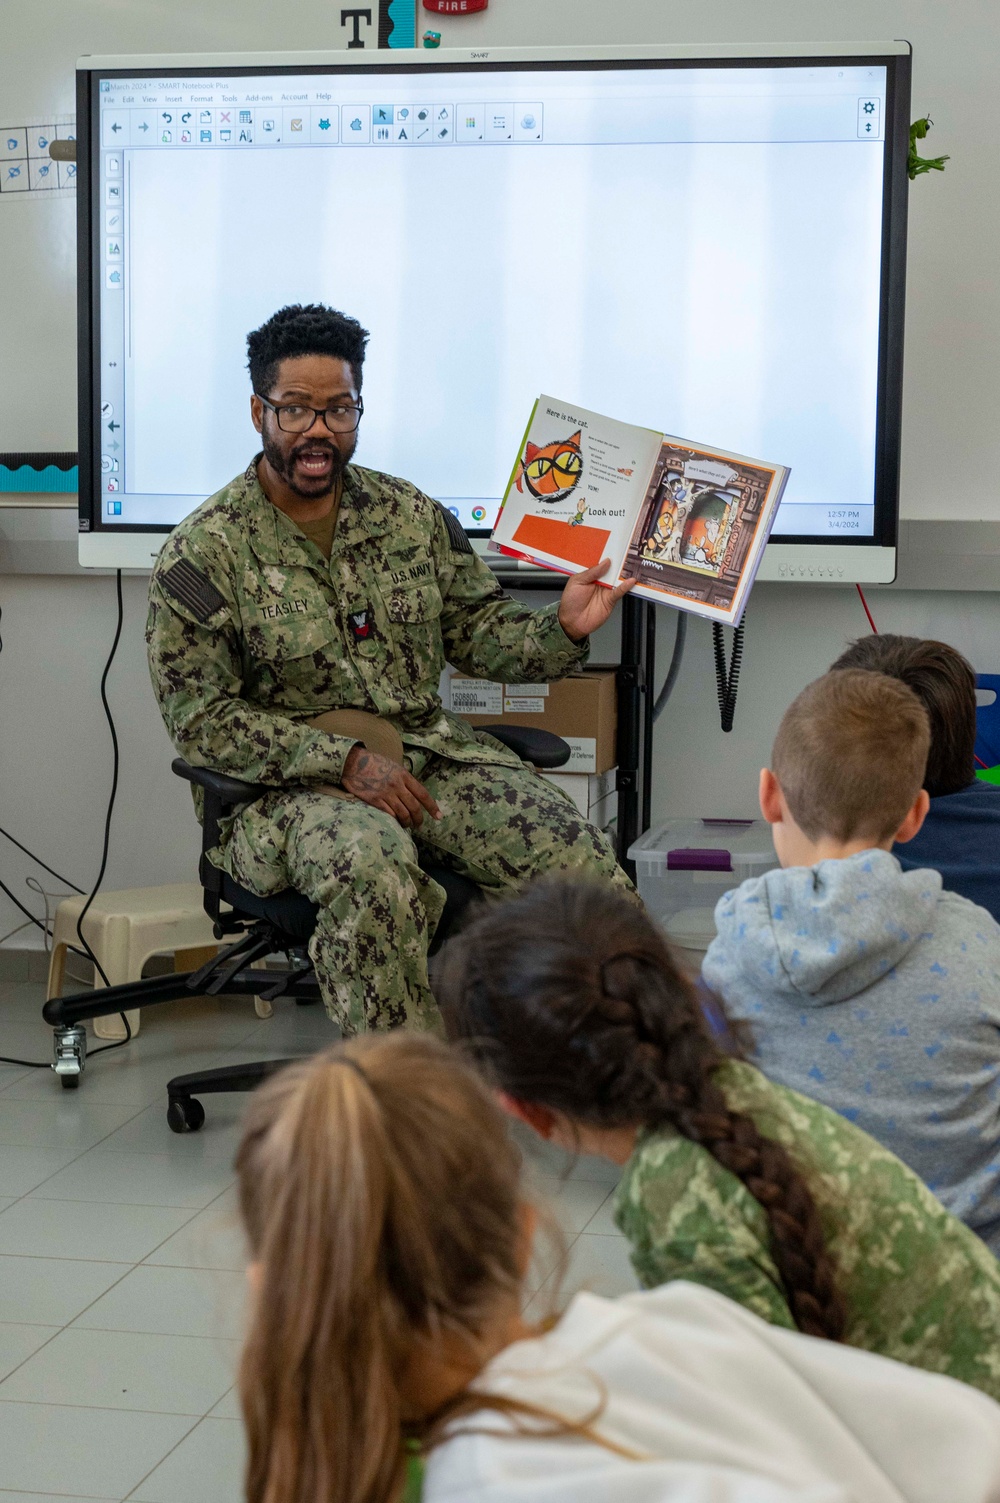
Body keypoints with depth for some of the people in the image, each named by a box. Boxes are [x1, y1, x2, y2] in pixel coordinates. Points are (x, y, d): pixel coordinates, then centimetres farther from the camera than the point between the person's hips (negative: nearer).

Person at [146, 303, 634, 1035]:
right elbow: (202, 719, -7)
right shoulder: (203, 552, -3)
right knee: (372, 867, -40)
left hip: (433, 753, 4)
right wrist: (344, 760, -18)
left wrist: (560, 630, -7)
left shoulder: (413, 515, 12)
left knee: (581, 859, -22)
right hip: (291, 782, -4)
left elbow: (479, 630, 16)